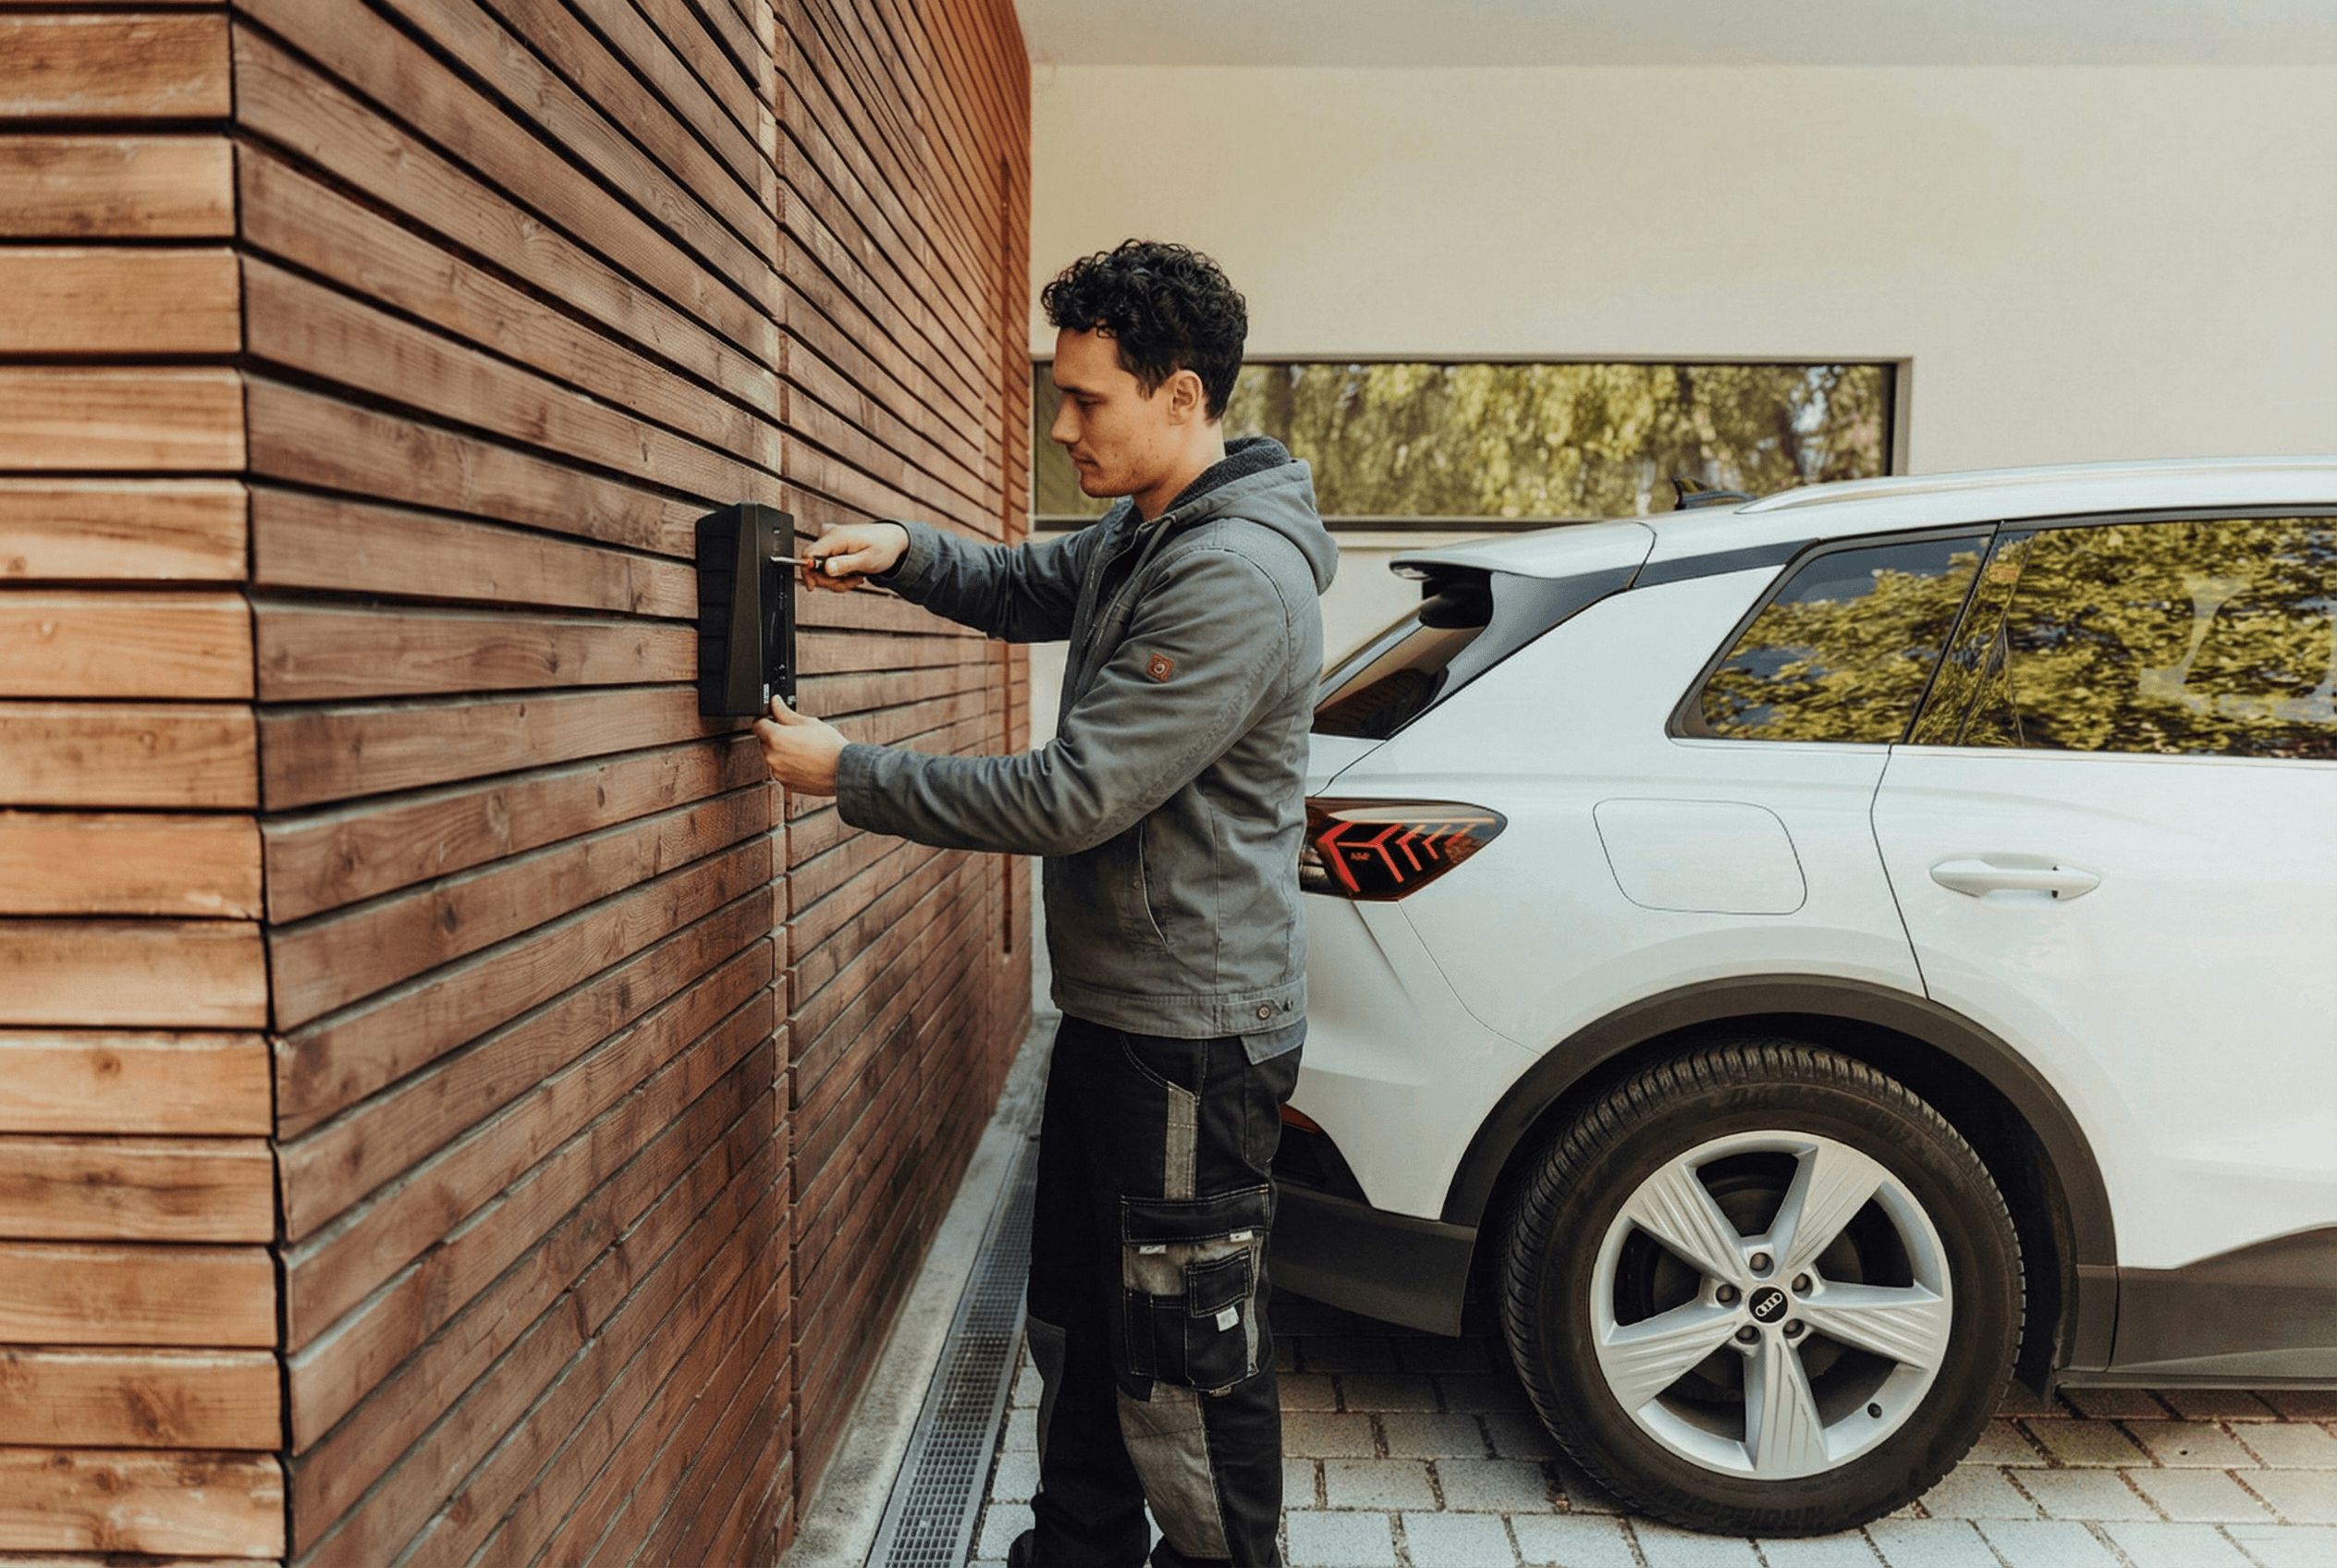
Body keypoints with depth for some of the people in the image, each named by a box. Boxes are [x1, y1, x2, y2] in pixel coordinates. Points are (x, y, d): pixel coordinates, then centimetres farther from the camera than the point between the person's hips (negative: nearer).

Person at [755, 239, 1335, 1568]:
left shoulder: (1235, 579, -24)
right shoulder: (1142, 533, 8)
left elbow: (1067, 798, -26)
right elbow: (1030, 589, 26)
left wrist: (845, 774, -17)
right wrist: (905, 551, 5)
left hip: (1194, 1033, -10)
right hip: (1115, 1008, 10)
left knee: (1183, 1362, 5)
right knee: (1078, 1321, 23)